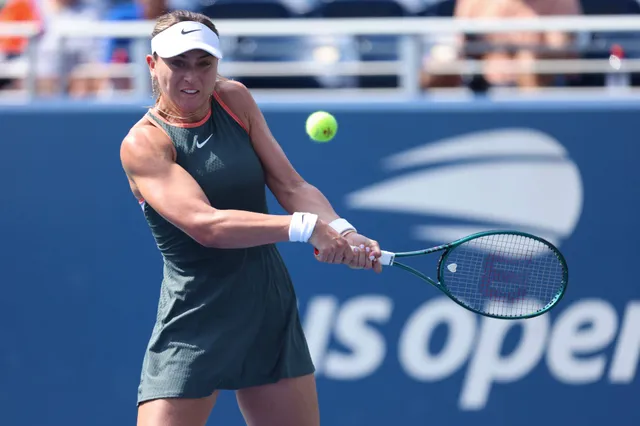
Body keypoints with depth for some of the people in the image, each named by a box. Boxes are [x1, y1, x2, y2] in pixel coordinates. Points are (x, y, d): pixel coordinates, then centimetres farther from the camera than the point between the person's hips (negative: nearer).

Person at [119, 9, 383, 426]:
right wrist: (306, 227, -31)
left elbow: (292, 185, 1)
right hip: (194, 327, -5)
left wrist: (340, 230, -19)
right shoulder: (143, 143, -12)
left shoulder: (235, 99, 4)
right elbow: (205, 224, -24)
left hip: (270, 311, 5)